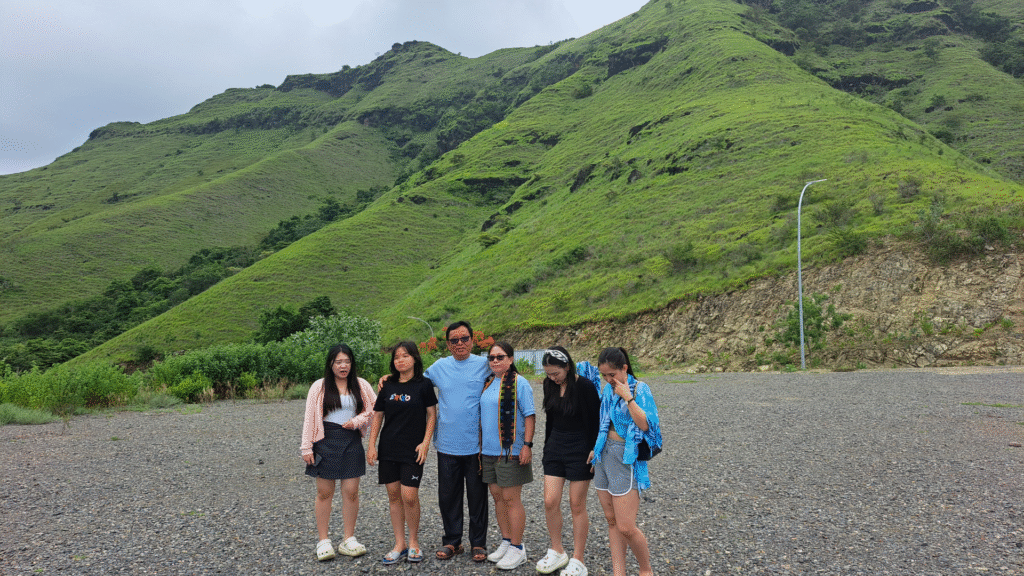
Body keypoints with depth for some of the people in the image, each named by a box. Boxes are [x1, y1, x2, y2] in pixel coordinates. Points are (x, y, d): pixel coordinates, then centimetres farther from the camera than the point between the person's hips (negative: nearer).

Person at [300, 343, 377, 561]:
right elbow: (309, 418, 1)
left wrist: (356, 421, -9)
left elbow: (374, 411, 8)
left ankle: (349, 540, 15)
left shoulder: (361, 386, 5)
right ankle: (323, 541, 15)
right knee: (324, 492, 3)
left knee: (351, 492, 2)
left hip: (351, 441, 2)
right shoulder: (319, 387, 1)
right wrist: (306, 447, -3)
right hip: (325, 441, -1)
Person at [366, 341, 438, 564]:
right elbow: (377, 416, 10)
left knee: (409, 496, -7)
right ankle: (399, 545, 19)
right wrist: (371, 445, 5)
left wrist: (425, 442, -8)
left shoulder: (424, 385, -4)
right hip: (388, 448, 4)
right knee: (394, 495, 7)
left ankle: (414, 542, 15)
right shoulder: (387, 386, 6)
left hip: (412, 450, -4)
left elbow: (432, 414, 0)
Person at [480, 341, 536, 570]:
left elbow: (530, 416, -10)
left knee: (511, 499, -1)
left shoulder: (518, 383, -8)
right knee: (497, 496, 13)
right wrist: (480, 444, 16)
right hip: (488, 449, 7)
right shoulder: (487, 383, 11)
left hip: (511, 450, -7)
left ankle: (517, 548, 10)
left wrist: (527, 445, -16)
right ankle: (506, 542, 26)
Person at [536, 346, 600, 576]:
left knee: (577, 505, 2)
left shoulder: (585, 387, -15)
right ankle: (557, 552, 23)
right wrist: (547, 449, 17)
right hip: (555, 449, 6)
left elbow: (594, 424, -13)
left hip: (579, 451, -5)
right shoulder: (550, 385, 3)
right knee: (550, 502, 3)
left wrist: (593, 454, -15)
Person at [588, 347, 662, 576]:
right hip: (605, 455, 7)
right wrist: (596, 448, 16)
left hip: (626, 458, -7)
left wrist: (628, 398, -20)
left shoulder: (640, 389, -10)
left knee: (626, 527, -6)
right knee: (612, 521, 11)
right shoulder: (607, 390, 10)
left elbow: (645, 424, -20)